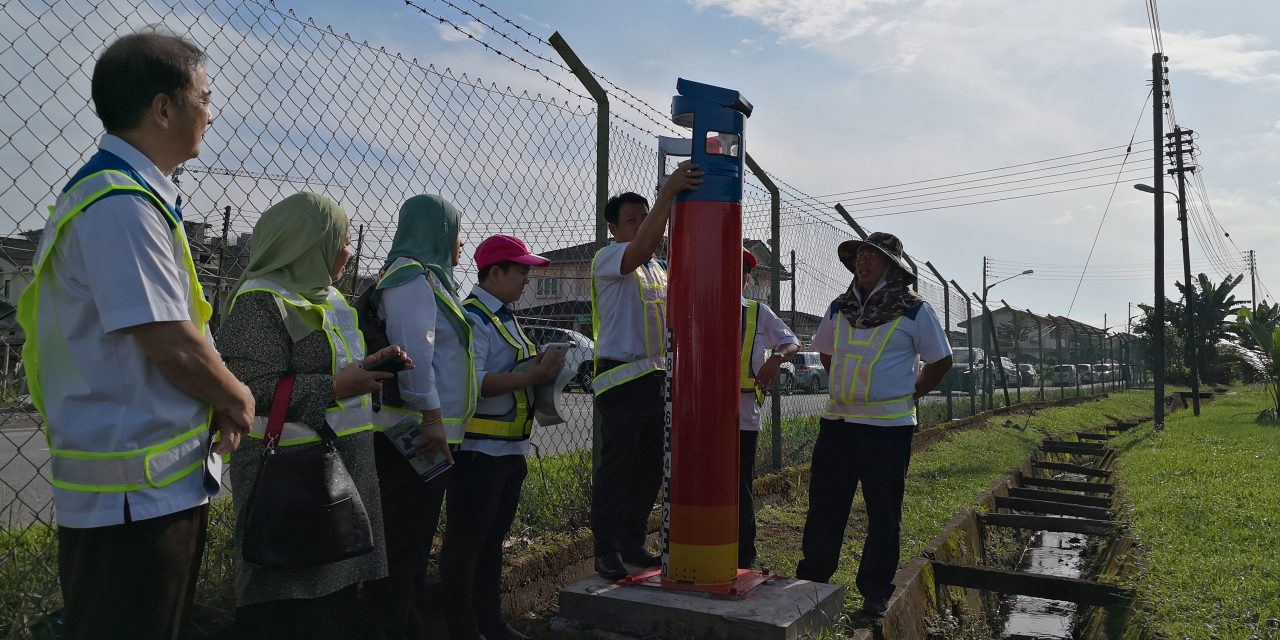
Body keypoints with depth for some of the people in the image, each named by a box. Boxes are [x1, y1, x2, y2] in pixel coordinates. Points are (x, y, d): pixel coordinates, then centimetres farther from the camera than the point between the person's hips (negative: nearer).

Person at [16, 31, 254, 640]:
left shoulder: (130, 194, 12)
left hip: (155, 479, 9)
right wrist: (239, 399, -6)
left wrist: (216, 400, 2)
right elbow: (172, 346, -23)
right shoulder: (123, 204, -20)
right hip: (137, 491, -9)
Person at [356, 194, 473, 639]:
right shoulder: (412, 275, -12)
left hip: (432, 434, 10)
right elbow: (414, 349, -23)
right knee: (401, 542, -4)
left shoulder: (428, 277, 20)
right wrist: (432, 415, -26)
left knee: (416, 540, 16)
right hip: (416, 434, -10)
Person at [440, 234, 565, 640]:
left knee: (493, 538, 17)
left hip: (510, 448, 10)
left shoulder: (505, 318, 18)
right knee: (465, 541, 0)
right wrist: (532, 376, -23)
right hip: (479, 449, -10)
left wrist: (542, 370, 8)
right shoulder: (472, 318, -14)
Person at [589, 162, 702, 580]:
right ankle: (606, 551, 6)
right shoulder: (608, 259, -7)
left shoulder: (656, 269, 19)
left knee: (649, 468, 12)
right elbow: (643, 246, -30)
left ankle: (633, 544, 23)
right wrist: (669, 192, -36)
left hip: (656, 378, 8)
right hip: (622, 379, -8)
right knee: (615, 468, -4)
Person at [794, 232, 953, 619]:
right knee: (823, 507, 8)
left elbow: (941, 361, 4)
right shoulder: (839, 309, 7)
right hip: (837, 422, 4)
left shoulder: (915, 312, -4)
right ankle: (811, 580, 21)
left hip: (888, 426, -4)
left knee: (884, 514, 6)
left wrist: (910, 395, 1)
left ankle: (876, 593, 18)